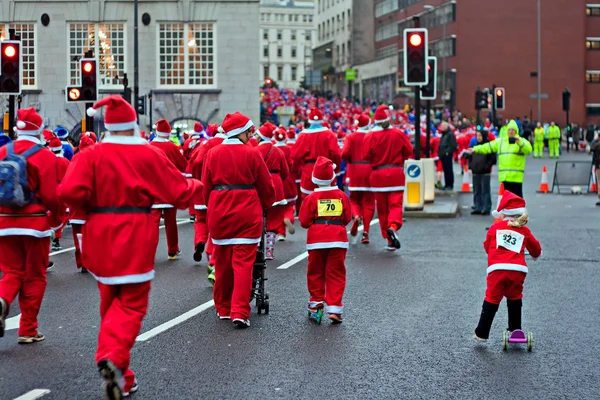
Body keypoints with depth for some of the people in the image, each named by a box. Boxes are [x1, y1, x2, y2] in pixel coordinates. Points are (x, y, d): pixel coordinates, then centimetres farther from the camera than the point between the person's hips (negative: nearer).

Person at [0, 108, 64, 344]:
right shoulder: (45, 156, -10)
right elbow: (52, 195, -13)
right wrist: (58, 218, 4)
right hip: (35, 223, -3)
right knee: (34, 277, 9)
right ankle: (28, 330, 12)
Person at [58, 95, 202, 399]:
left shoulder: (92, 155, -4)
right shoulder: (149, 155, -6)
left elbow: (69, 192, -15)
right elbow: (179, 192, 0)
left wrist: (91, 206, 5)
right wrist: (196, 185, 21)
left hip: (101, 237, 2)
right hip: (136, 239, -2)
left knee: (110, 302, 15)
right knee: (131, 303, 3)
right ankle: (114, 357, -24)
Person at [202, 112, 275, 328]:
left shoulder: (212, 154, 2)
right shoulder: (252, 154, -6)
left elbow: (206, 186, 7)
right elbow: (266, 186, 1)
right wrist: (264, 207, 19)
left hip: (219, 213, 3)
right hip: (247, 215, -3)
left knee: (222, 263, 14)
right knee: (243, 263, -2)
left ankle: (223, 309, 24)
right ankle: (240, 312, -10)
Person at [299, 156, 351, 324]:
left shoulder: (312, 198, -6)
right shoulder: (341, 196, -1)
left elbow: (304, 222, -5)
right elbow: (347, 218, 5)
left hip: (316, 239, -1)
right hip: (338, 239, 1)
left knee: (316, 272, 15)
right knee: (335, 274, 3)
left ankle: (316, 302, 21)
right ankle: (334, 308, -3)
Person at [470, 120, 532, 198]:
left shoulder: (522, 141, 3)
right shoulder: (501, 141, 17)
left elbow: (528, 150, -15)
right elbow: (488, 147, 17)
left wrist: (520, 143, -30)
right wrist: (475, 149, 10)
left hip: (516, 176, -4)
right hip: (504, 175, 5)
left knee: (517, 196, -6)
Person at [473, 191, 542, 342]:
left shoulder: (495, 227, 9)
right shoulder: (524, 231, 11)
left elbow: (487, 246, 21)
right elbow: (536, 249, 25)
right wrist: (535, 255, 48)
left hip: (497, 269, -1)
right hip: (518, 270, 1)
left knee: (491, 300, 3)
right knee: (514, 299, 20)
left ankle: (481, 333, 3)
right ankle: (515, 330, 25)